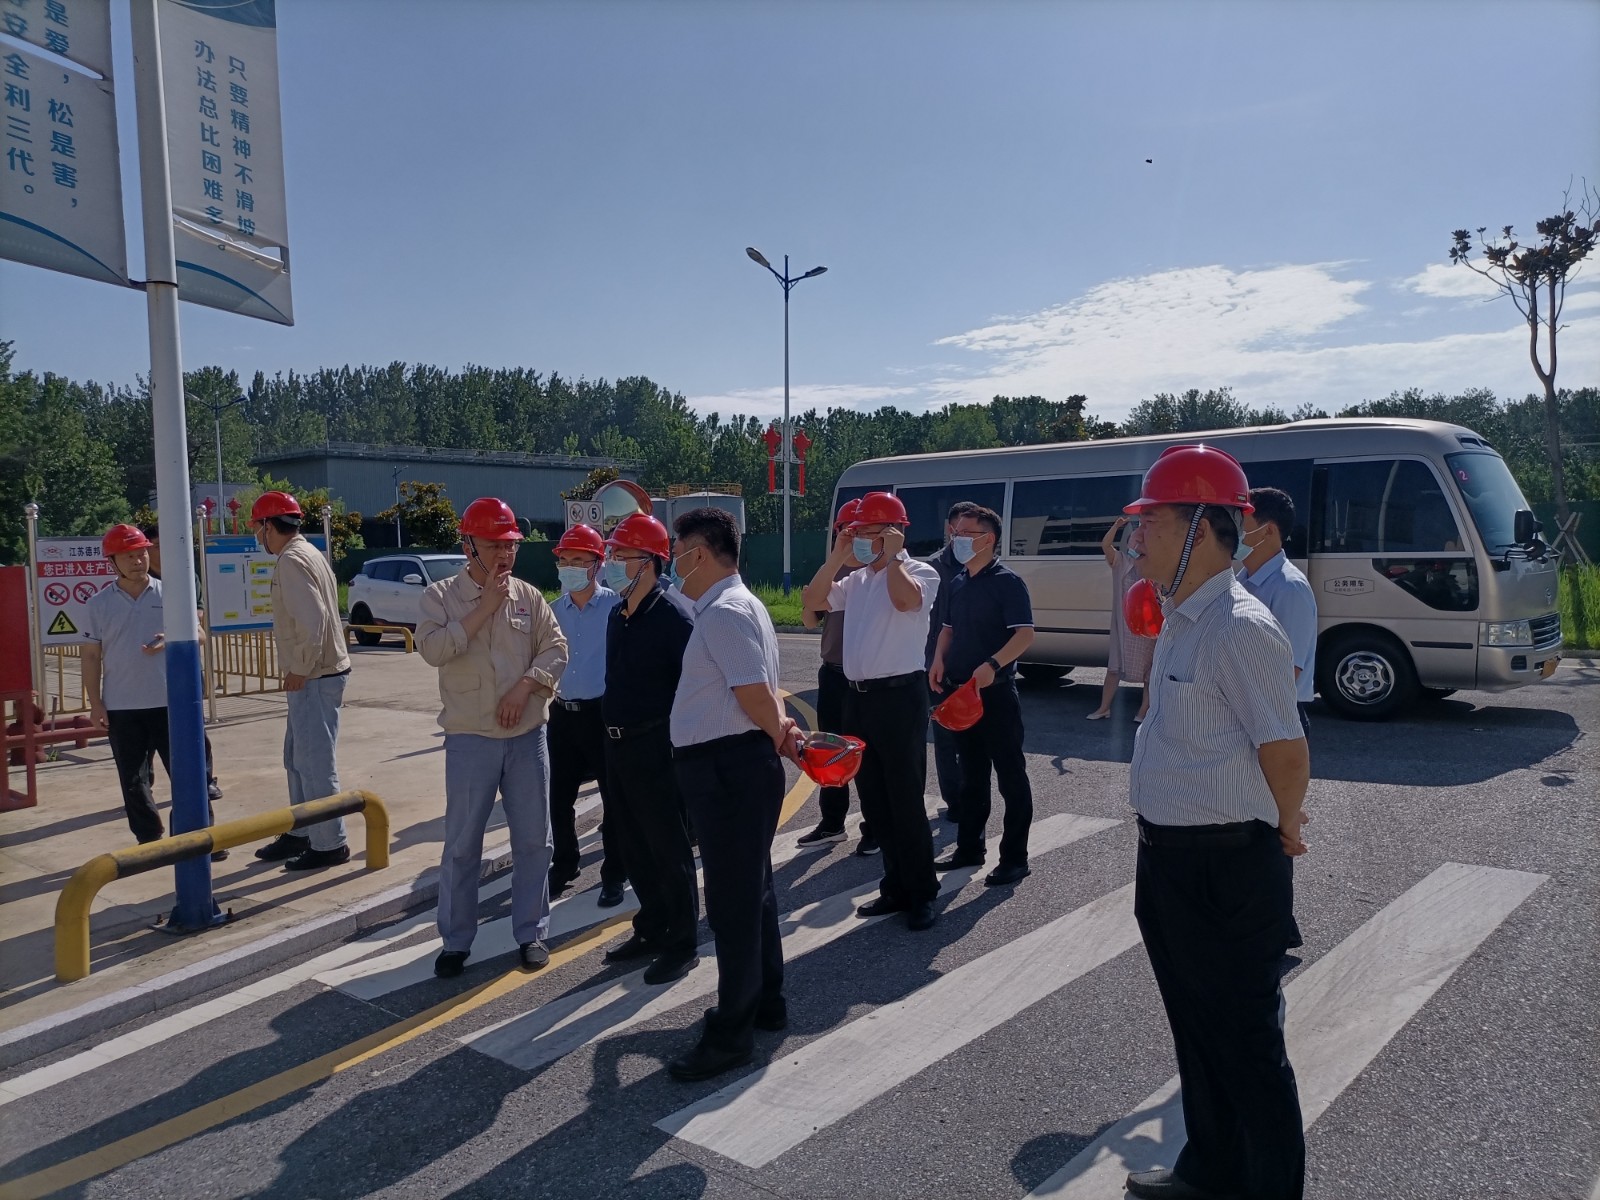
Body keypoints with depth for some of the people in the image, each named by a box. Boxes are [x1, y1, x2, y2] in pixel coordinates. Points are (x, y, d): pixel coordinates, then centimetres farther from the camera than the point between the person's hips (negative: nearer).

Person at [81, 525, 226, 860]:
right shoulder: (98, 604, 3)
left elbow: (197, 635, 5)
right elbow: (92, 657, 5)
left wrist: (170, 641, -16)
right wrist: (95, 703, 0)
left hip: (170, 702, -1)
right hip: (121, 708, 1)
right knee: (133, 780, 9)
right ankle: (149, 841, 21)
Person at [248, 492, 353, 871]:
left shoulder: (292, 561, -16)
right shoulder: (305, 553, 15)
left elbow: (312, 619, -26)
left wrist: (301, 669, -16)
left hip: (314, 679, -11)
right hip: (314, 676, 11)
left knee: (316, 763, -2)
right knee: (298, 760, 19)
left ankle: (329, 845, 7)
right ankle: (300, 833, 31)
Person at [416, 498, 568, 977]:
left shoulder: (528, 595, 6)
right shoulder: (441, 595, -2)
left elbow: (555, 649, 2)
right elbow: (433, 649, -18)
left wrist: (525, 685, -14)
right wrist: (485, 607, -16)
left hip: (528, 736, 3)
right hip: (470, 739, -2)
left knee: (533, 839, 9)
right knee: (462, 843, 6)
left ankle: (531, 931, 23)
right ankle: (455, 941, 20)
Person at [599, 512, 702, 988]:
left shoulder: (675, 614, -17)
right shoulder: (617, 615, 10)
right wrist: (612, 731, 16)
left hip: (656, 747, -8)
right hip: (618, 744, 8)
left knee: (668, 847, 3)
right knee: (633, 845, 17)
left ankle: (681, 944, 17)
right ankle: (651, 929, 33)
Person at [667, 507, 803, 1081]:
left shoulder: (725, 612, -18)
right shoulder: (730, 606, 16)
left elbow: (754, 692, -22)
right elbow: (762, 690, 16)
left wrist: (779, 737, -6)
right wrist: (784, 731, 3)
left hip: (728, 769, -11)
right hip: (734, 767, 11)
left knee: (732, 899, -2)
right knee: (750, 889, 20)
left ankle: (732, 1032, 9)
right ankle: (765, 1002, 34)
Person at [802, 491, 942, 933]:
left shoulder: (919, 572, -6)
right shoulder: (857, 579, 14)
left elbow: (905, 599, -28)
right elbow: (812, 601, 9)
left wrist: (891, 556, -16)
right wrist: (837, 557, 4)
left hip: (899, 695, -7)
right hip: (857, 695, 8)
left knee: (906, 800, -2)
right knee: (874, 801, 13)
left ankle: (922, 893, 11)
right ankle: (896, 886, 25)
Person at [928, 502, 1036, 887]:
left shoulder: (1007, 581, -11)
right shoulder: (958, 582, 11)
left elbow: (1025, 633, -18)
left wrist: (993, 665, -32)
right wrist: (939, 660, 3)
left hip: (996, 692, -7)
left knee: (1010, 776, 1)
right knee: (971, 775, 17)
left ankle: (1014, 858, 9)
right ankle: (969, 848, 28)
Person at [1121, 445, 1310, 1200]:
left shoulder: (1238, 628, -23)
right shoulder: (1179, 620, 8)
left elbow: (1285, 749, -24)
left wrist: (1281, 830, -7)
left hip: (1227, 868, -10)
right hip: (1170, 858, 10)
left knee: (1246, 1041, 9)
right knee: (1195, 1026, 24)